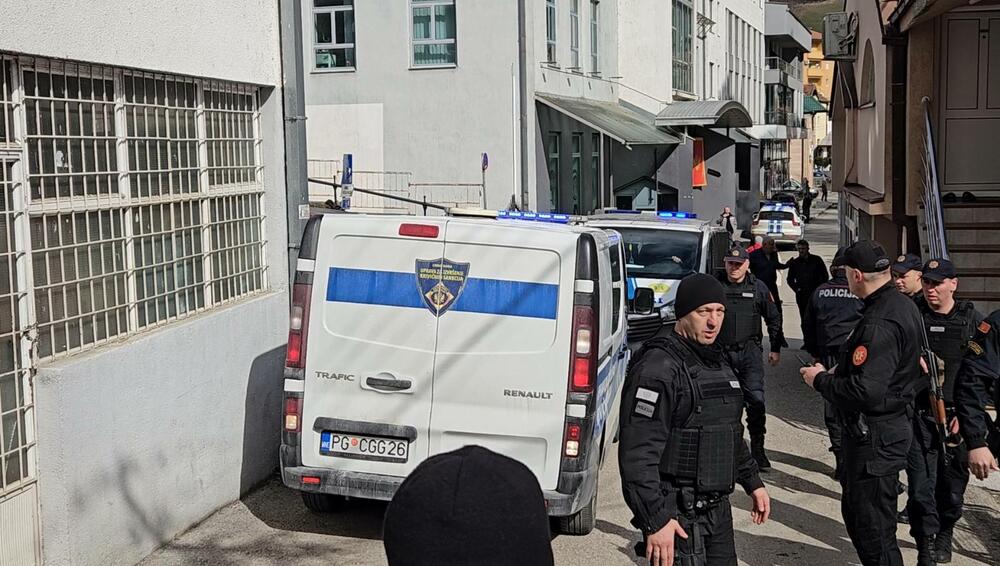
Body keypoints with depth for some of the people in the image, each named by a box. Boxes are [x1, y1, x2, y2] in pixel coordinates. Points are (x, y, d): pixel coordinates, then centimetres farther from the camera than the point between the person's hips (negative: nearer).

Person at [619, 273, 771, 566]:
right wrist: (655, 519, -27)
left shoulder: (718, 362, 13)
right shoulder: (659, 368, -18)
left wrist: (752, 482, 25)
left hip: (718, 508, 9)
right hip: (677, 515, -9)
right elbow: (638, 454, -24)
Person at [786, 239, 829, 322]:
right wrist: (797, 289, 1)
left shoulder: (816, 260, 5)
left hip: (815, 294, -2)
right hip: (801, 296, 2)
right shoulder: (794, 262, 10)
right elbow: (790, 279, 17)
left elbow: (825, 276, 8)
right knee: (804, 319, 2)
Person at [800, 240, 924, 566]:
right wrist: (839, 374, 13)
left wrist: (820, 379, -15)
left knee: (873, 529, -1)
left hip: (874, 437, -11)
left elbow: (865, 392, -30)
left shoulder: (880, 323, -25)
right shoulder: (903, 306, 9)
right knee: (855, 513, 23)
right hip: (893, 425, 11)